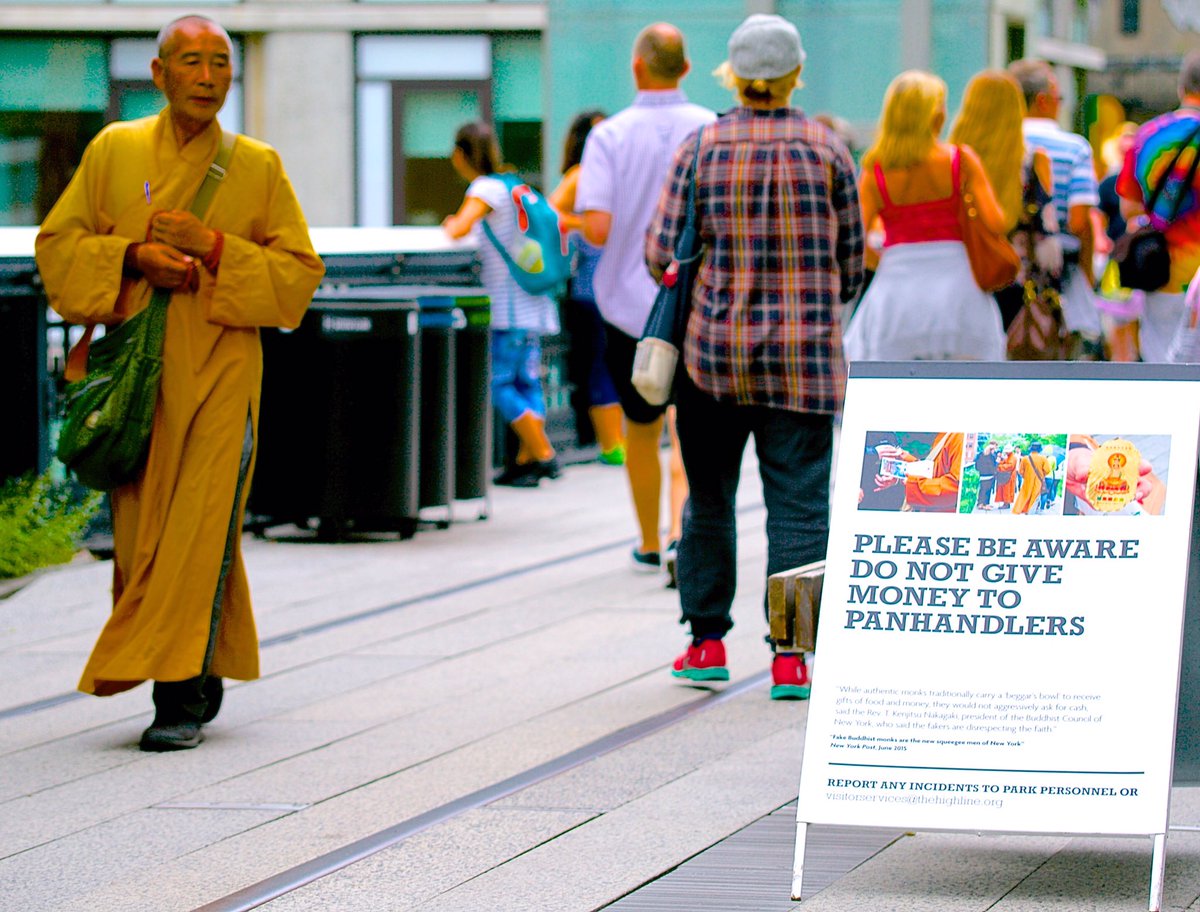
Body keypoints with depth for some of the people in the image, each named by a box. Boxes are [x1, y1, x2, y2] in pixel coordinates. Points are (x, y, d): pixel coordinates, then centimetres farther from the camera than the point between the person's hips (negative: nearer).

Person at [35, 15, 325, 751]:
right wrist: (134, 257, -11)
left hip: (220, 374, -2)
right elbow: (57, 244, 7)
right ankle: (203, 677, 19)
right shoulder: (114, 150, 8)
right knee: (140, 532, 3)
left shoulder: (259, 167, 5)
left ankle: (183, 696, -12)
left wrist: (214, 249, -10)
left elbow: (300, 273, 4)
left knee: (200, 530, -13)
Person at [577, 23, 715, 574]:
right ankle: (681, 529, -22)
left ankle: (649, 545, 30)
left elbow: (597, 230, -16)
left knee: (641, 428, 17)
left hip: (630, 302, 0)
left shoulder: (610, 136, -8)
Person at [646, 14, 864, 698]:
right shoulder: (826, 150, -1)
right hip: (805, 358, -1)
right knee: (799, 503, 1)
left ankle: (708, 641, 17)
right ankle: (790, 658, -4)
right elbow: (851, 262, 4)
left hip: (714, 349, 1)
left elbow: (662, 253, -1)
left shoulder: (700, 149, -1)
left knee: (708, 496, 15)